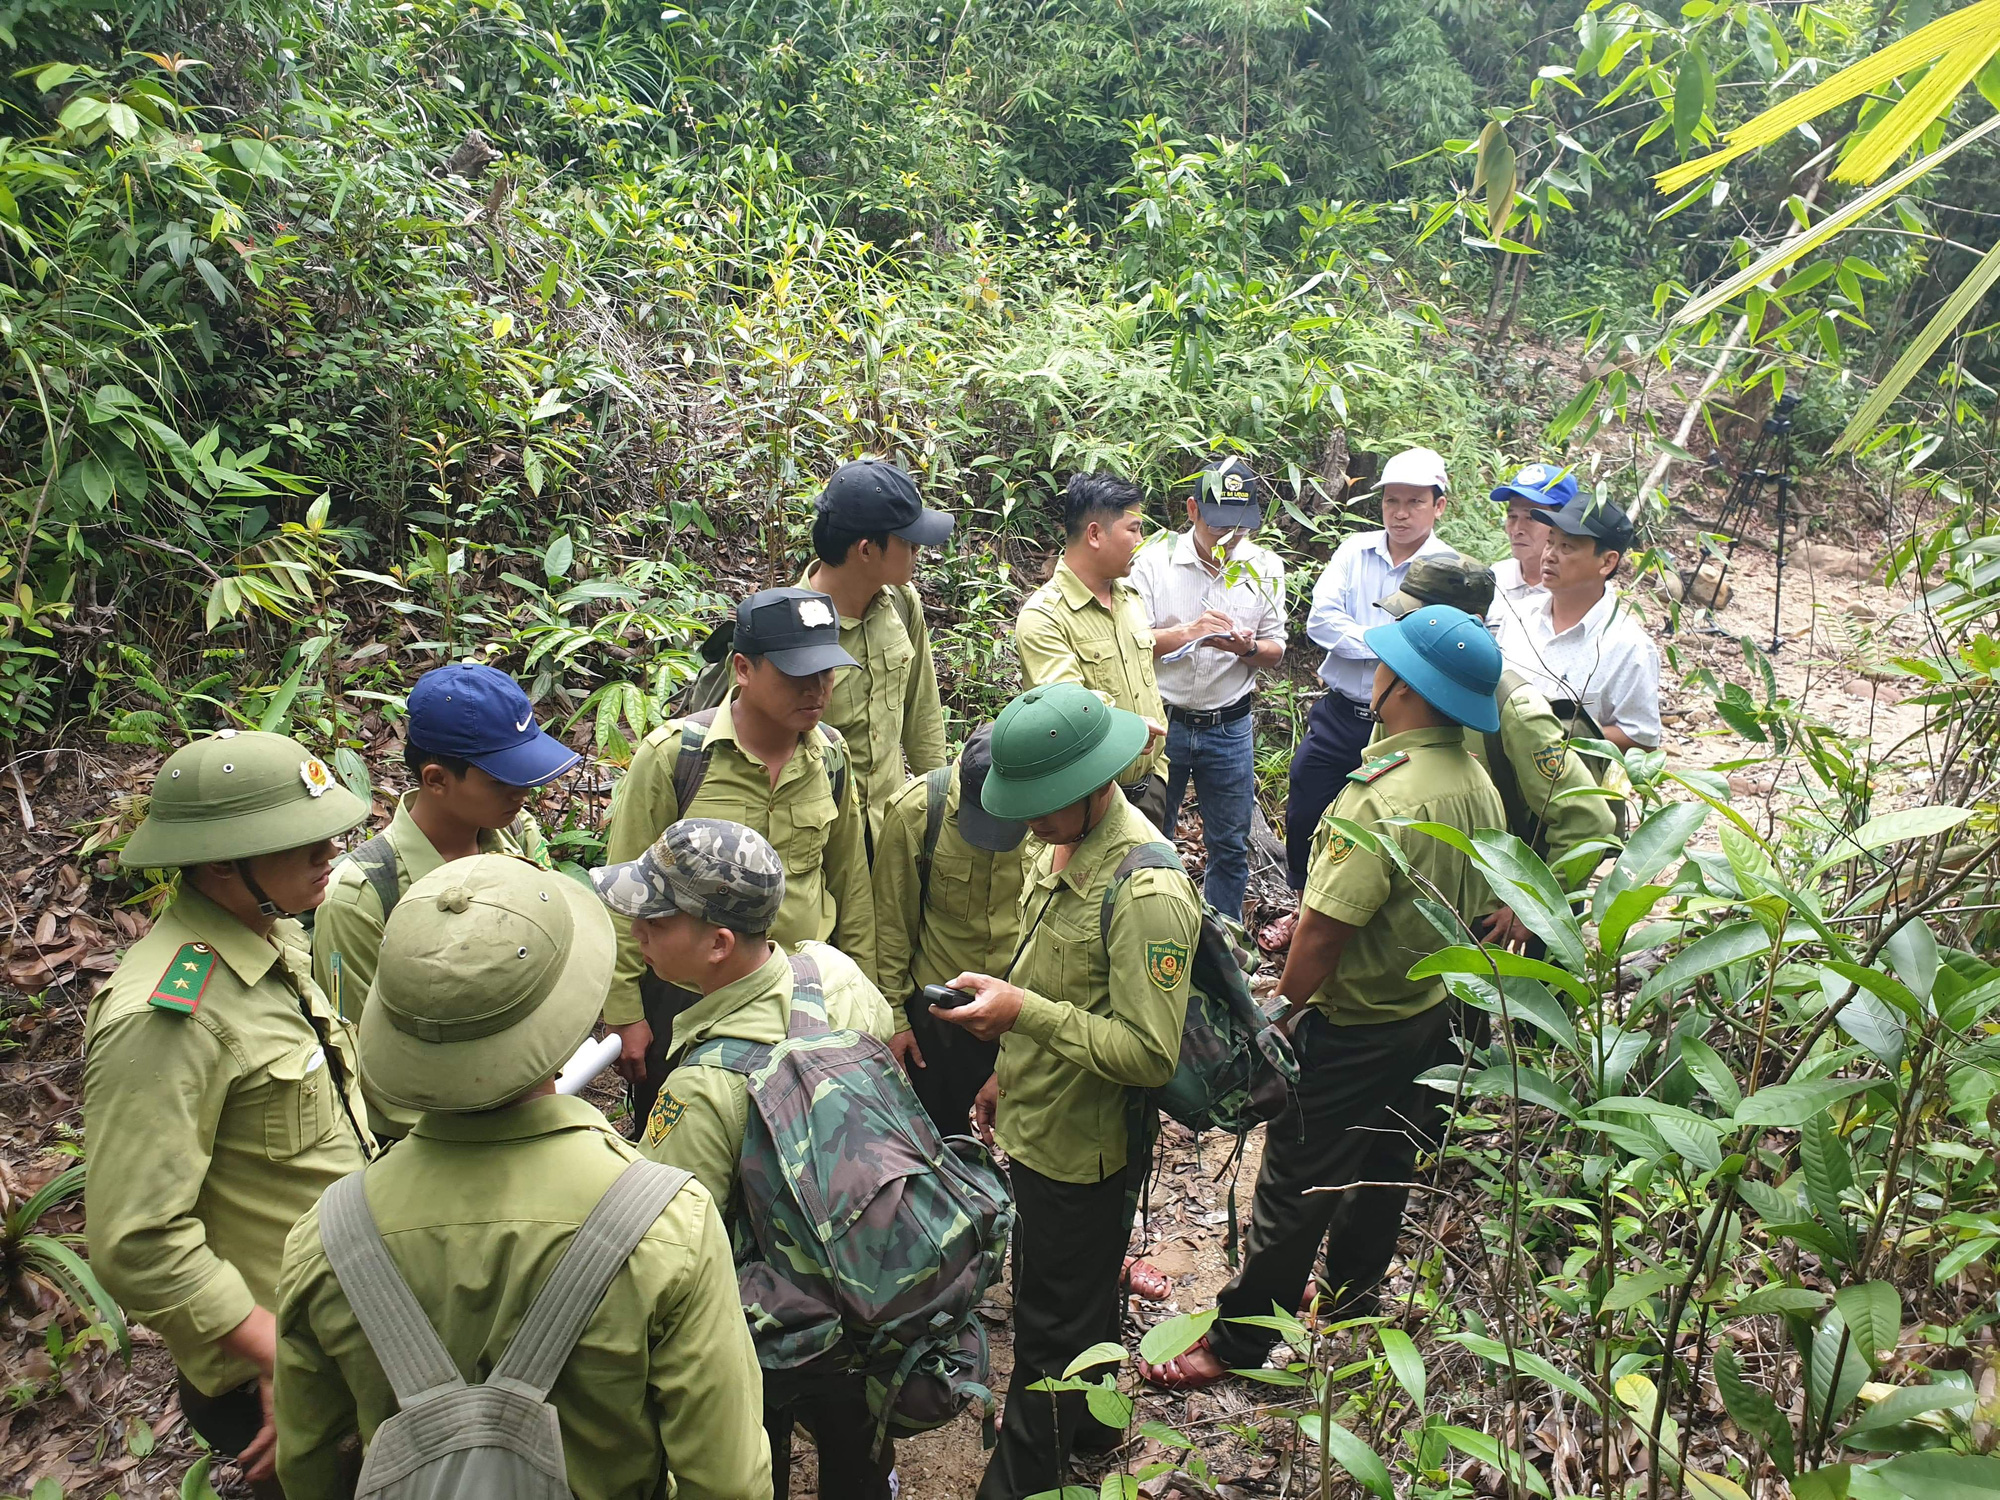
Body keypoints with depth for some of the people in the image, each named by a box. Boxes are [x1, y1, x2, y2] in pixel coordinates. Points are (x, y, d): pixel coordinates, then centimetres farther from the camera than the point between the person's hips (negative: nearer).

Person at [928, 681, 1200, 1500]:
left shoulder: (1147, 891, -29)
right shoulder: (1063, 847, 0)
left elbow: (1151, 1053, -28)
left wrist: (1024, 1013, -32)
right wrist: (1012, 1073, 20)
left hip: (1084, 1148, -9)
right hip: (1042, 1125, 9)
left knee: (1051, 1325, 9)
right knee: (1081, 1301, 28)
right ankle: (1088, 1427, 50)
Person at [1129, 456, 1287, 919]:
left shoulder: (1265, 567, 1)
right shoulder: (1155, 559, -7)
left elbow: (1275, 652, 4)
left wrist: (1246, 647, -18)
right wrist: (1188, 632, -27)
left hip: (1230, 727, 2)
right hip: (1162, 720, -2)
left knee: (1230, 846, 11)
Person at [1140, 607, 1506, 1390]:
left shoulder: (1382, 796, -31)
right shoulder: (1477, 785, -4)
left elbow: (1325, 930, -28)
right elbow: (1475, 908, 8)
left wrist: (1279, 1011, -13)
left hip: (1351, 1029, -8)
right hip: (1430, 1013, 8)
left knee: (1294, 1190, 6)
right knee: (1382, 1170, 25)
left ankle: (1237, 1341, 22)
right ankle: (1352, 1297, 46)